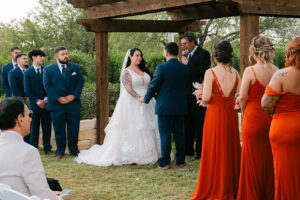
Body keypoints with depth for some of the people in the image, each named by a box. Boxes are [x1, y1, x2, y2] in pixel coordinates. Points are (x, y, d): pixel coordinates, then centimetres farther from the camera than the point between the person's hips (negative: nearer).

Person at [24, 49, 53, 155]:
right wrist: (37, 101, -10)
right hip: (34, 104, -1)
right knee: (34, 127, 5)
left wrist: (45, 99, -8)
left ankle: (47, 148, 12)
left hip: (46, 103, 1)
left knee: (47, 126, 4)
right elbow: (27, 90, -2)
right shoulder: (27, 72, 1)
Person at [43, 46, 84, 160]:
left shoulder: (75, 67, 8)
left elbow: (80, 82, 5)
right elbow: (47, 86, -5)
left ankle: (74, 150, 21)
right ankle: (60, 151, 17)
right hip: (56, 104, -2)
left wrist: (74, 95, -10)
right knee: (59, 130, 5)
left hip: (73, 103, 2)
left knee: (74, 128, 6)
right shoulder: (48, 69, 1)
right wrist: (58, 98, -13)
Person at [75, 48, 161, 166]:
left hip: (146, 104, 6)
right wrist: (140, 98, -24)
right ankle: (132, 156, 0)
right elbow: (128, 88, -14)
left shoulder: (144, 70, 15)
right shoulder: (126, 72, -3)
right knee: (131, 129, -5)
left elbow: (150, 85, 15)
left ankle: (146, 154, 11)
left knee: (146, 129, 5)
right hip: (132, 104, -6)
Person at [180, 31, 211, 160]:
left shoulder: (203, 54, -7)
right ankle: (188, 150, 22)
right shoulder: (188, 55, 15)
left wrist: (188, 64, -18)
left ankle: (200, 152, 2)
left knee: (199, 125, -3)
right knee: (188, 124, 13)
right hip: (188, 96, 8)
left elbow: (204, 72, -19)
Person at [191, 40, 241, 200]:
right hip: (231, 114, 4)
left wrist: (202, 98, 6)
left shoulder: (210, 73, -12)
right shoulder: (235, 73, 1)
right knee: (231, 149, 14)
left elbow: (206, 98, -16)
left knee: (215, 152, 4)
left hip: (215, 114, -4)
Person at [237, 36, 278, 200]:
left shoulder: (250, 71, -13)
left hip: (253, 117, -4)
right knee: (270, 158, 14)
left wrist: (244, 114, 4)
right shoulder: (277, 71, -1)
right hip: (272, 118, 4)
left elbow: (242, 97, -12)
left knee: (253, 159, 7)